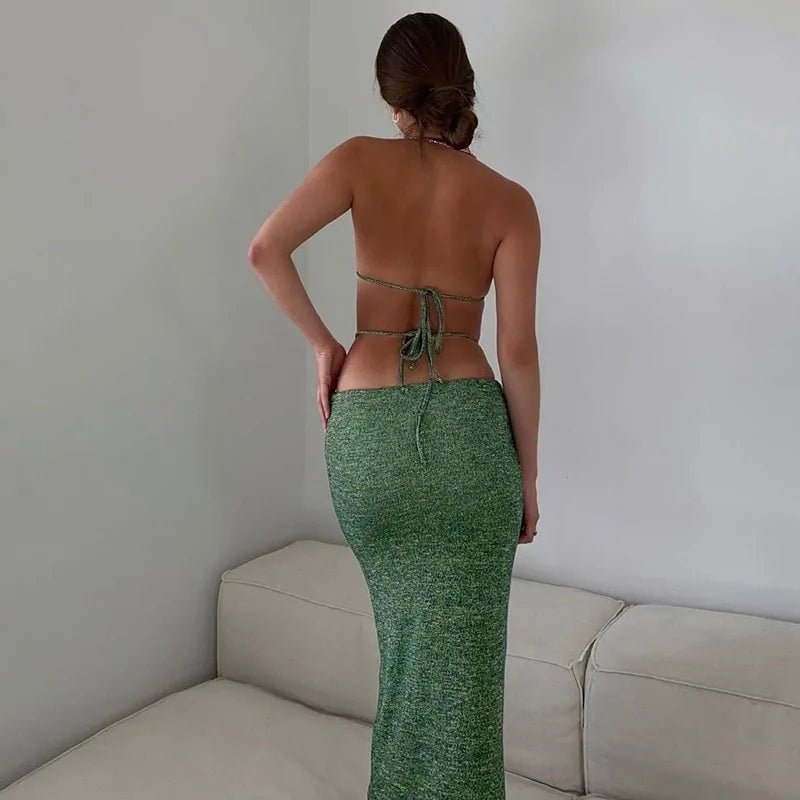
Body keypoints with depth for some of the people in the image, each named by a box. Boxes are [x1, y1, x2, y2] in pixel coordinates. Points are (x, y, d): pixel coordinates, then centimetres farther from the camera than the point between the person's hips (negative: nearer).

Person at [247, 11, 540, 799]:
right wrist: (527, 475, 5)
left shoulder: (361, 159, 1)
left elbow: (265, 249, -13)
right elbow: (517, 351, -4)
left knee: (405, 627, 23)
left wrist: (323, 345, 1)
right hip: (467, 424, -1)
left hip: (365, 430, 2)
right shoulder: (510, 201, 0)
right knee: (461, 650, 11)